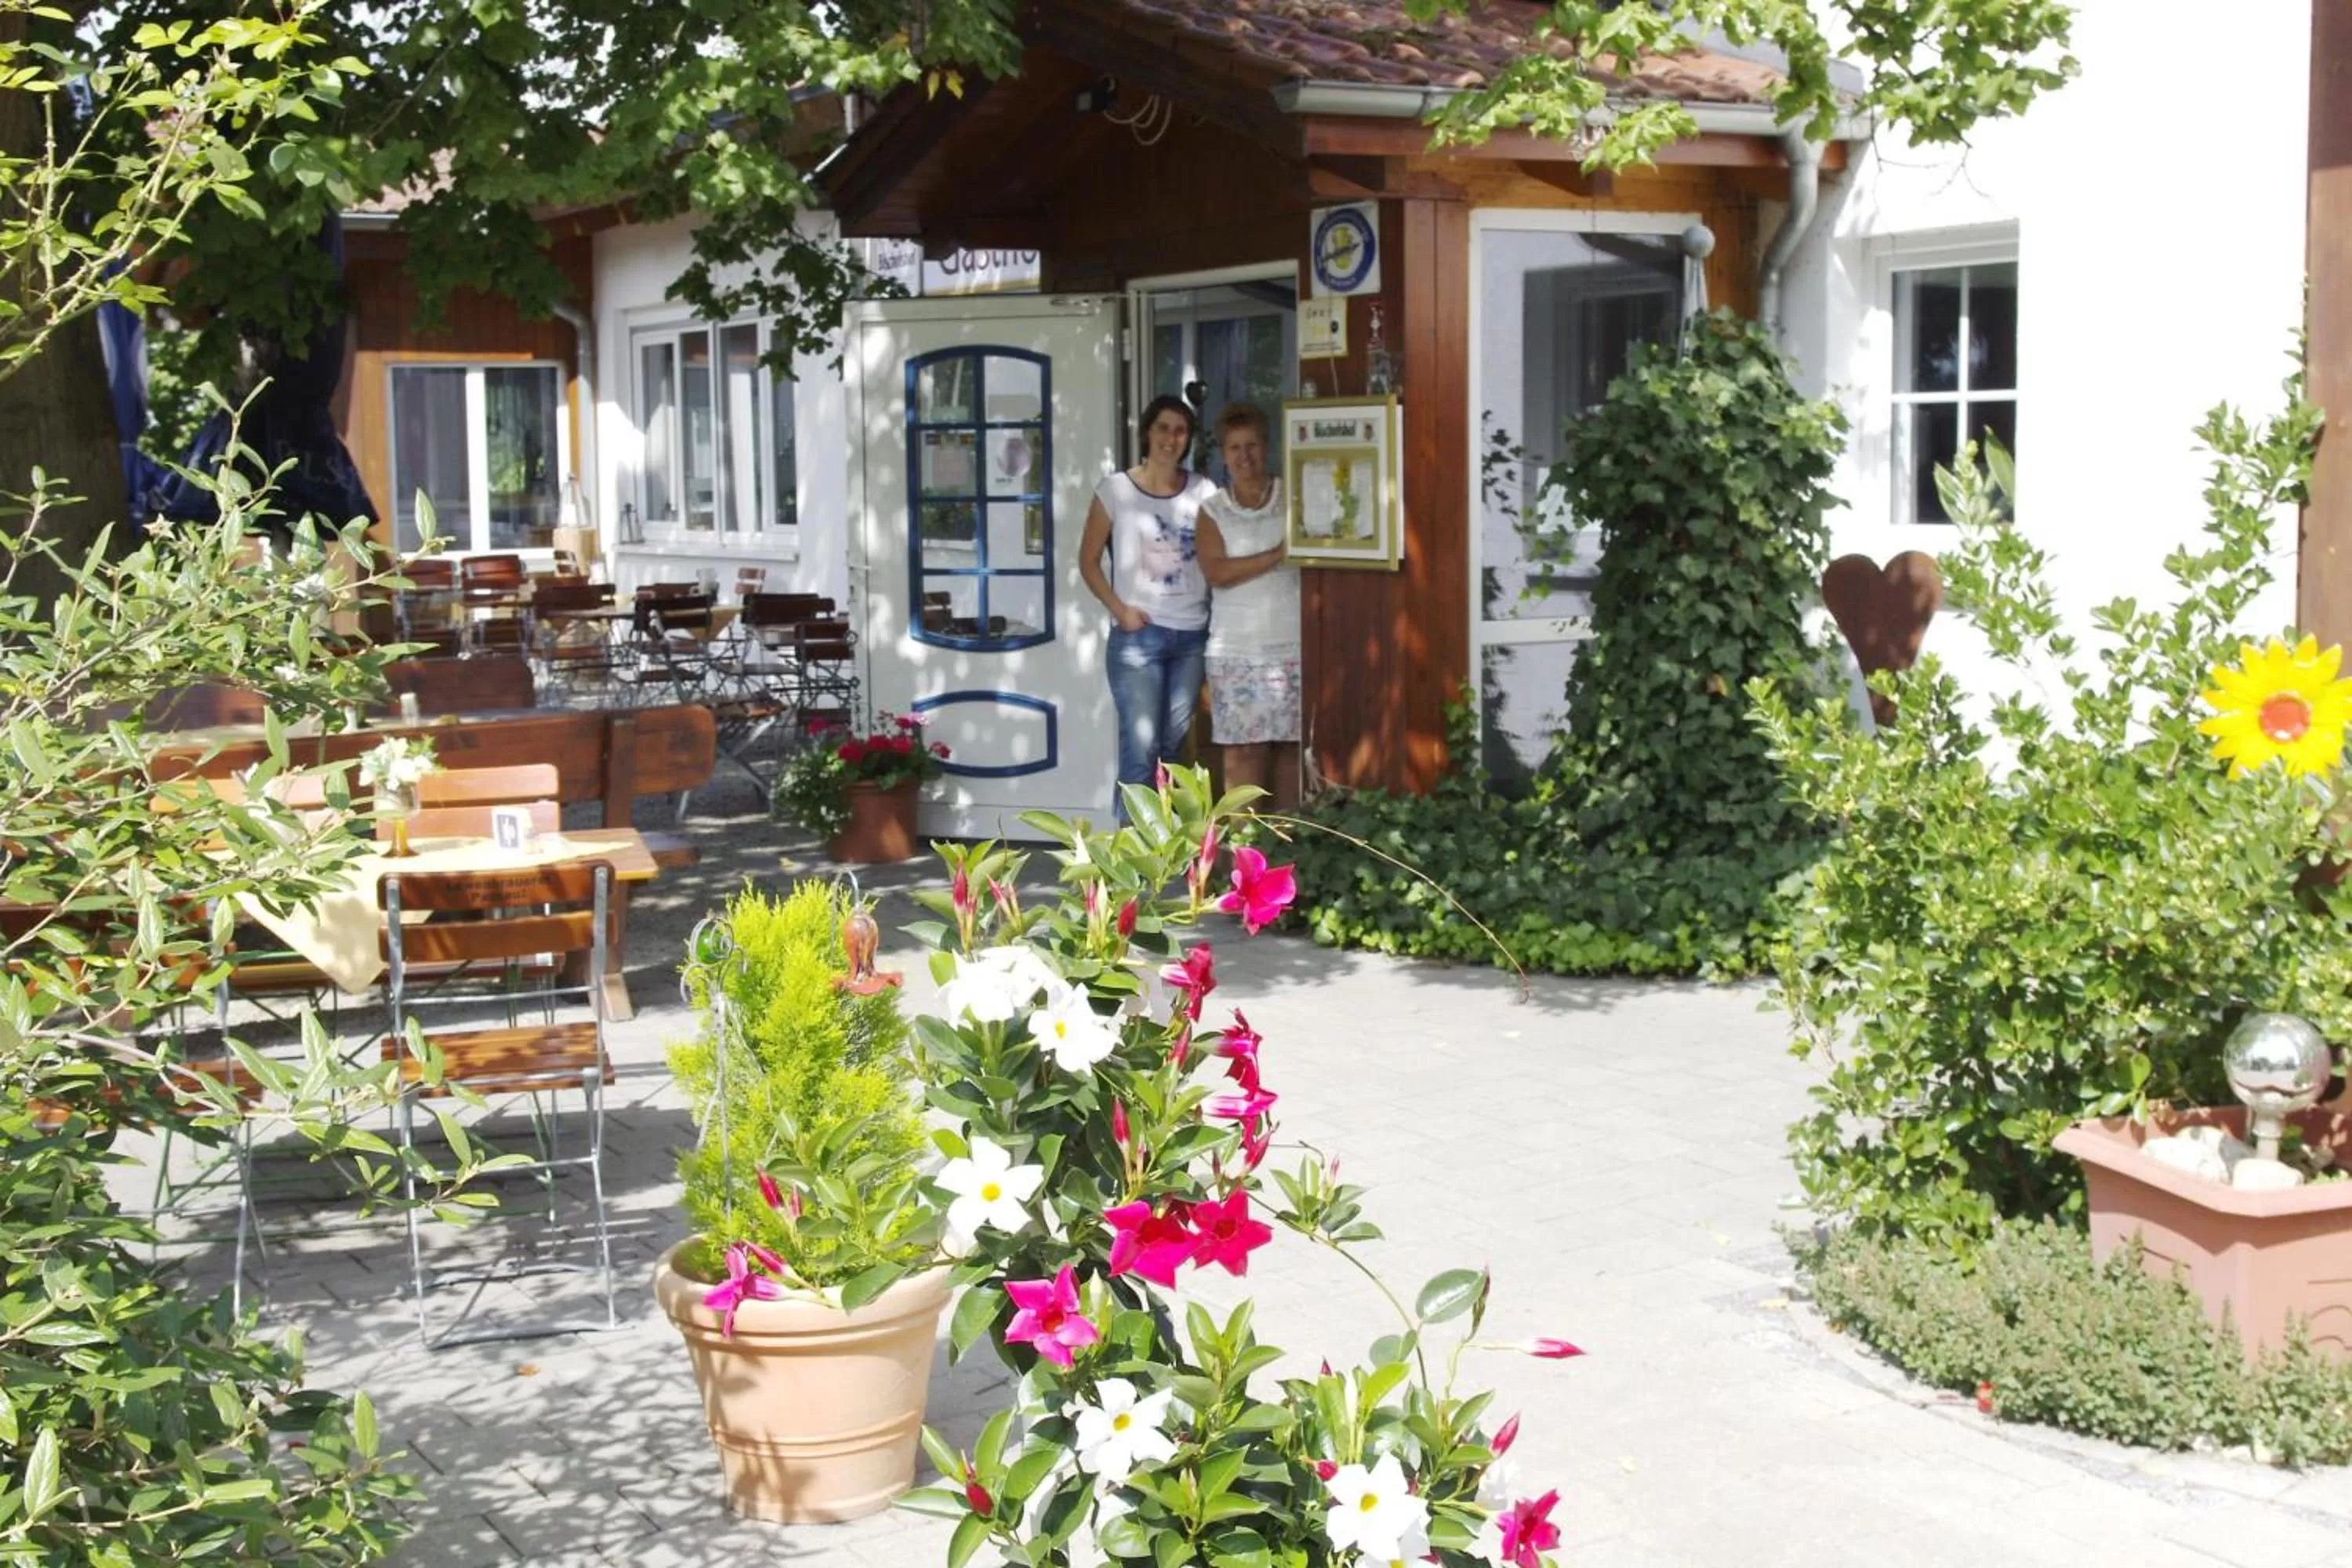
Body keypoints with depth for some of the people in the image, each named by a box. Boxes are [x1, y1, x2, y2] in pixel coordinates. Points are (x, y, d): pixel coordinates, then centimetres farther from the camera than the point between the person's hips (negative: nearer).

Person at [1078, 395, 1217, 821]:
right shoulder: (1116, 490, -3)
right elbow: (1088, 561, 1)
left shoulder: (1203, 491, 5)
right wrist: (1120, 609, -10)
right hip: (1138, 636, -4)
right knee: (1141, 746, -9)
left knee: (1173, 744, 11)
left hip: (1192, 634, 4)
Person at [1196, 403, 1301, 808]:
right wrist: (1278, 555, -11)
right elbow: (1217, 573, -7)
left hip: (1292, 644, 0)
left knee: (1291, 745, 0)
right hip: (1235, 649, 0)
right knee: (1243, 748, -3)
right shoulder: (1213, 510, 7)